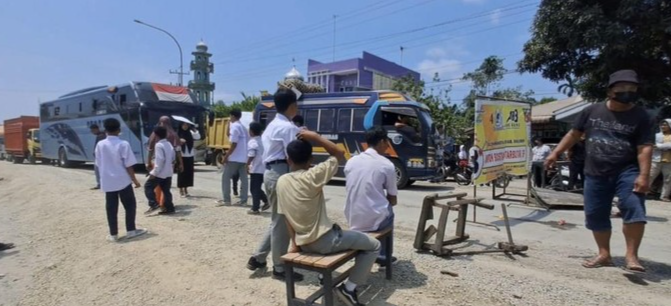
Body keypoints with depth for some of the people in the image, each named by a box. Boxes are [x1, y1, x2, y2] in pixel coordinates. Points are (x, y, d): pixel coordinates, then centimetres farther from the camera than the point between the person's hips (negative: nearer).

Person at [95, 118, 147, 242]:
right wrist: (134, 180, -2)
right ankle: (131, 230, 14)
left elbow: (99, 164, 7)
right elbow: (128, 165, -11)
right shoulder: (123, 144, -11)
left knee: (111, 208, 8)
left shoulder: (100, 145, 0)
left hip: (107, 182, 4)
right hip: (123, 180, -3)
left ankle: (113, 234, 13)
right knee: (130, 205, 10)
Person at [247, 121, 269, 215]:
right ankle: (266, 202, 16)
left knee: (254, 189, 0)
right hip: (263, 168, 8)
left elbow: (251, 156, -19)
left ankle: (255, 209, 4)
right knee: (257, 188, 20)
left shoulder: (252, 142, -13)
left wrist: (247, 165, -5)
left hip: (255, 169, -8)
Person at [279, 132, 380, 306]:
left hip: (303, 244, 7)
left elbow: (286, 216, 3)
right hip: (324, 241, -7)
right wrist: (316, 138, -10)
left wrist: (295, 242, 11)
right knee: (373, 246, 8)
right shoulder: (312, 176, -19)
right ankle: (349, 287, 5)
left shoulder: (281, 181, -2)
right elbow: (339, 155, -11)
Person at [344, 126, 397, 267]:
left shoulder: (351, 162, 3)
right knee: (388, 212, 30)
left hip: (353, 220, 4)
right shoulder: (387, 165, -8)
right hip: (374, 220, -4)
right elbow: (393, 200, -1)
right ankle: (384, 255, 36)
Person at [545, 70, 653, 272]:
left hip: (627, 172, -2)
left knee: (634, 209, -19)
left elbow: (645, 147, -8)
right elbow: (574, 134, 13)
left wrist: (643, 175, -17)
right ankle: (604, 254, 21)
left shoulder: (640, 115, -2)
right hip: (595, 174, 3)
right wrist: (556, 153, 10)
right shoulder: (592, 111, 4)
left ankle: (631, 256, -6)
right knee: (595, 215, 6)